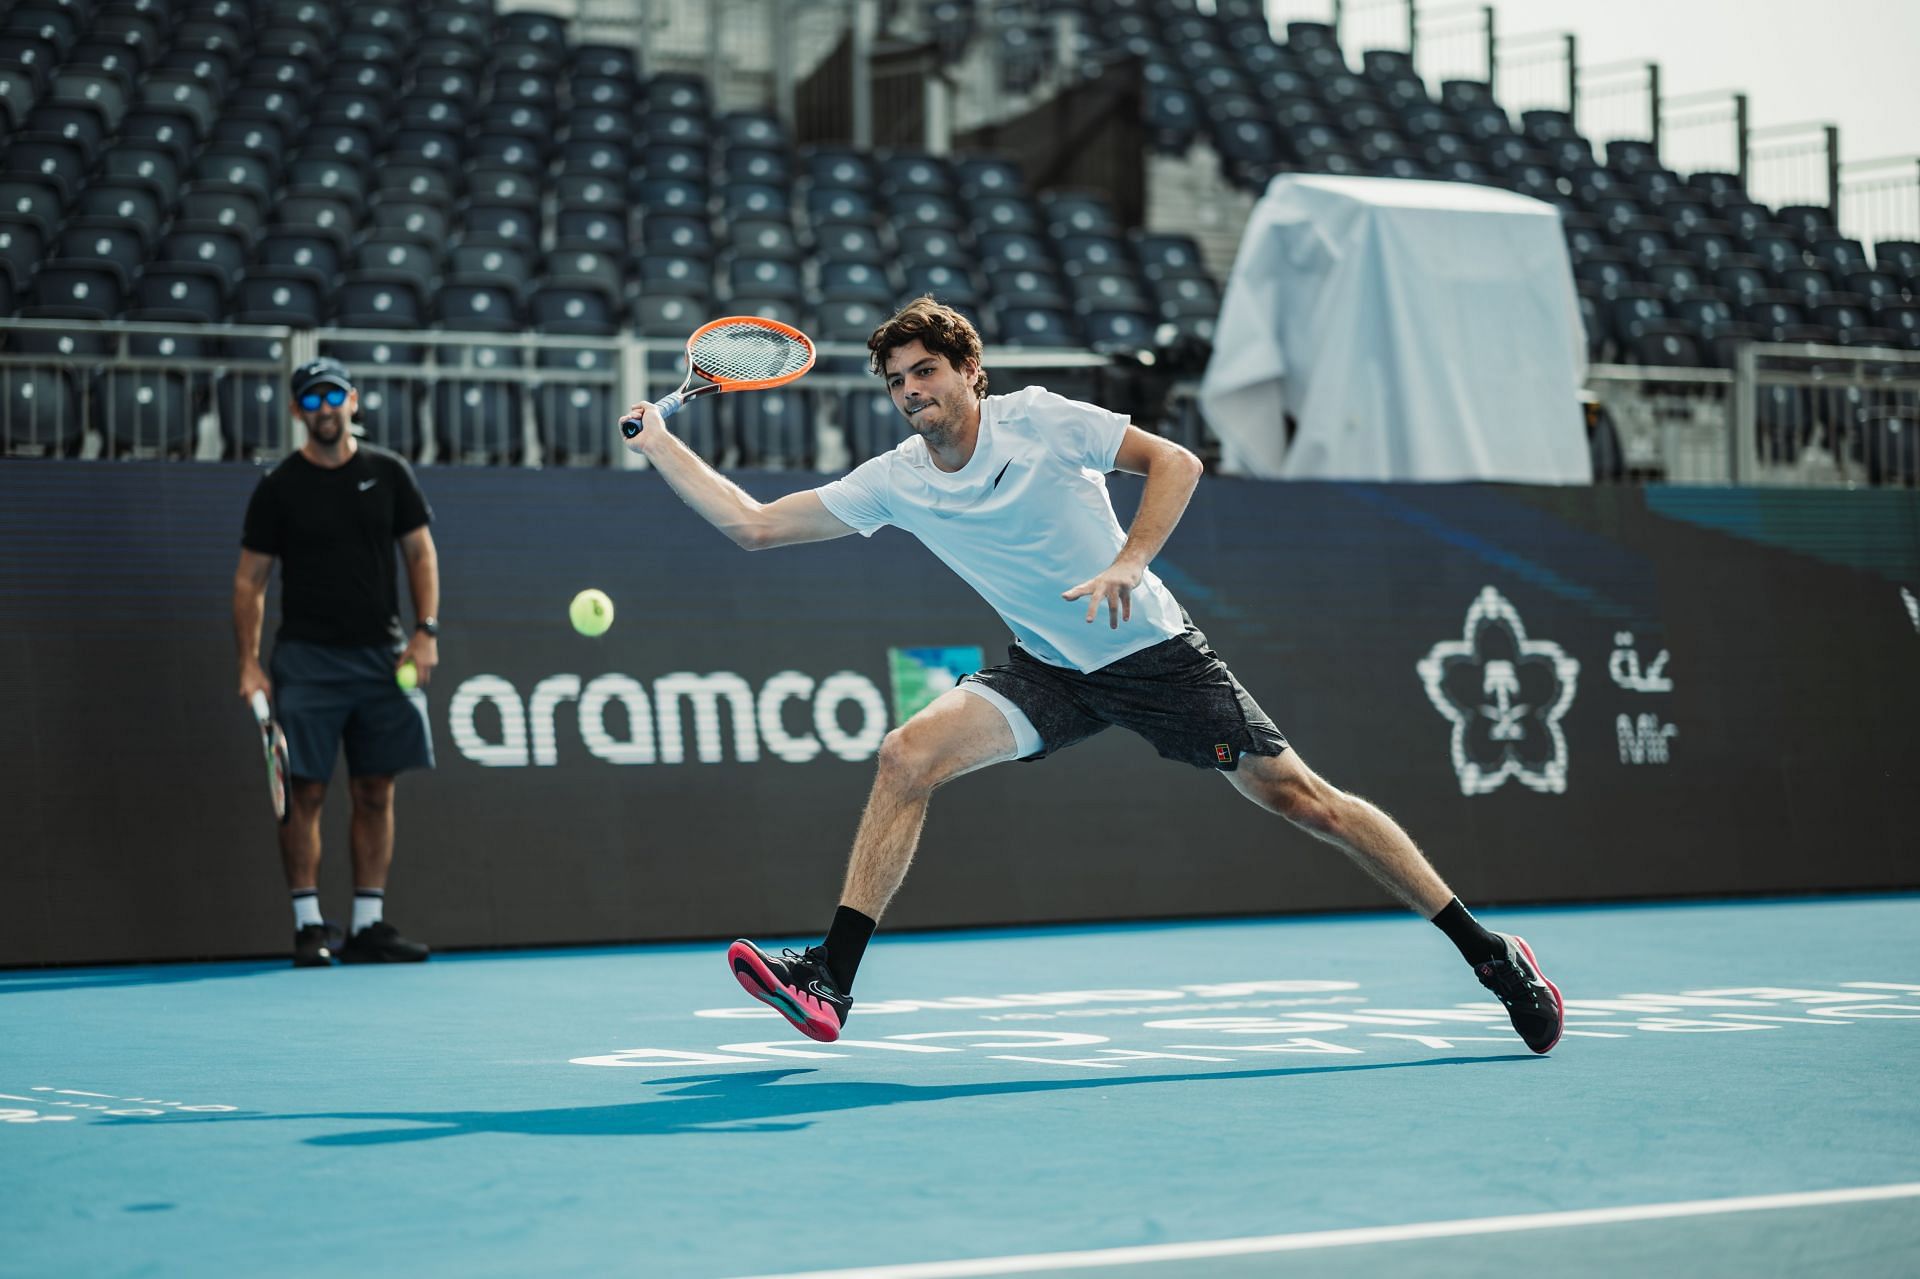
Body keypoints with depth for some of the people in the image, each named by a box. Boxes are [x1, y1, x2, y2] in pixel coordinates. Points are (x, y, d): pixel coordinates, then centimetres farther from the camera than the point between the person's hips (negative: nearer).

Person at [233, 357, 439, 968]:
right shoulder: (278, 487, 1)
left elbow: (421, 553, 10)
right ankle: (308, 925, -1)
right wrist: (249, 665, -6)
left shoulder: (388, 472, 7)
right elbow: (249, 579, 2)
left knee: (375, 793, 3)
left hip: (382, 657, 2)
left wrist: (426, 631, -3)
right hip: (306, 658, -2)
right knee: (306, 792, -5)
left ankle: (367, 925, 8)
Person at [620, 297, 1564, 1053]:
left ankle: (1488, 953, 5)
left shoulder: (1037, 421, -12)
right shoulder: (894, 481, -2)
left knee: (1297, 796, -5)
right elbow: (753, 525, 2)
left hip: (1154, 654, -4)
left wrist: (1128, 565, -25)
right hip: (1051, 673, 4)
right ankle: (830, 980, -17)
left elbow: (1175, 462, -13)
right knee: (907, 757, -17)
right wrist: (660, 446, -3)